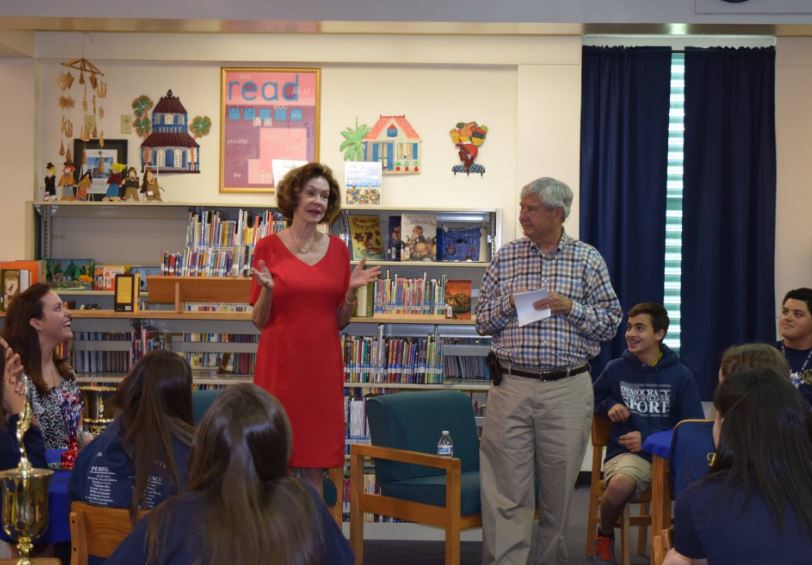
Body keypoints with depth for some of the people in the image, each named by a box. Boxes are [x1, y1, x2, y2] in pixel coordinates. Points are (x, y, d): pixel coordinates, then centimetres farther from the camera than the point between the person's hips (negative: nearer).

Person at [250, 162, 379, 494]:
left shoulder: (338, 249, 8)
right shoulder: (269, 247, -1)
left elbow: (340, 321, 12)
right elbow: (259, 321, 1)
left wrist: (351, 291, -5)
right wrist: (268, 290, -17)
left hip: (323, 363, 3)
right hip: (280, 363, -3)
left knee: (315, 466, 6)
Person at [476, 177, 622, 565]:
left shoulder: (587, 259, 4)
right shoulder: (505, 257, 8)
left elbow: (610, 323, 3)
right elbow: (482, 321, 11)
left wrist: (570, 307, -12)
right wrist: (510, 304, -8)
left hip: (568, 388, 0)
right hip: (511, 386, 1)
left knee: (559, 488, 8)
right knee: (506, 490, -3)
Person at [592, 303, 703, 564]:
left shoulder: (680, 375, 3)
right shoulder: (616, 369, 6)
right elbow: (592, 400, 23)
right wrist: (608, 406, 0)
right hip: (627, 453, 0)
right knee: (619, 485, -37)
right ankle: (605, 535, -2)